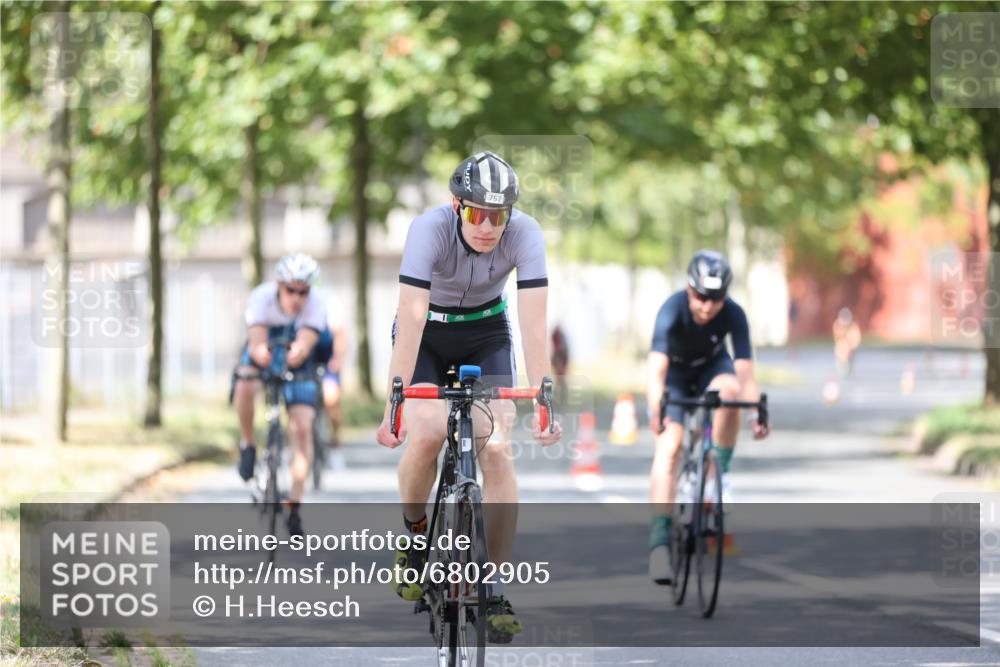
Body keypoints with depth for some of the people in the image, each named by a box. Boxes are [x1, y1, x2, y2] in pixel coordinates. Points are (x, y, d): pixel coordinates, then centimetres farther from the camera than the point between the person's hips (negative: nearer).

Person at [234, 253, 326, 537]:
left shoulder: (315, 308, -29)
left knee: (302, 428, -14)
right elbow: (256, 341, -43)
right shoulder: (261, 298, -30)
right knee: (245, 387, -34)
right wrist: (259, 351, -67)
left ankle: (294, 505, -7)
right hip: (264, 357, 0)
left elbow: (306, 343, -45)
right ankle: (248, 446, -7)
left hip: (297, 366, 0)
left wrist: (299, 352, -69)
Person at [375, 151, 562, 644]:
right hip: (427, 334, -1)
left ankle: (496, 588, -9)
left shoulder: (525, 234, -26)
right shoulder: (430, 229, -31)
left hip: (485, 334, 1)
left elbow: (533, 324, -28)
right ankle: (414, 531, 6)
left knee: (496, 450, -16)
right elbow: (411, 318, -37)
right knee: (427, 434, -25)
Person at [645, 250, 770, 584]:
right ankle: (660, 538, -22)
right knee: (669, 447, -20)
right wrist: (657, 411, -60)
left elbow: (745, 369, -34)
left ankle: (719, 470, -15)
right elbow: (657, 368, -44)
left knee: (730, 389, -34)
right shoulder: (672, 309, -33)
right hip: (675, 372, -1)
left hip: (711, 367, 2)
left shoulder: (733, 315, -28)